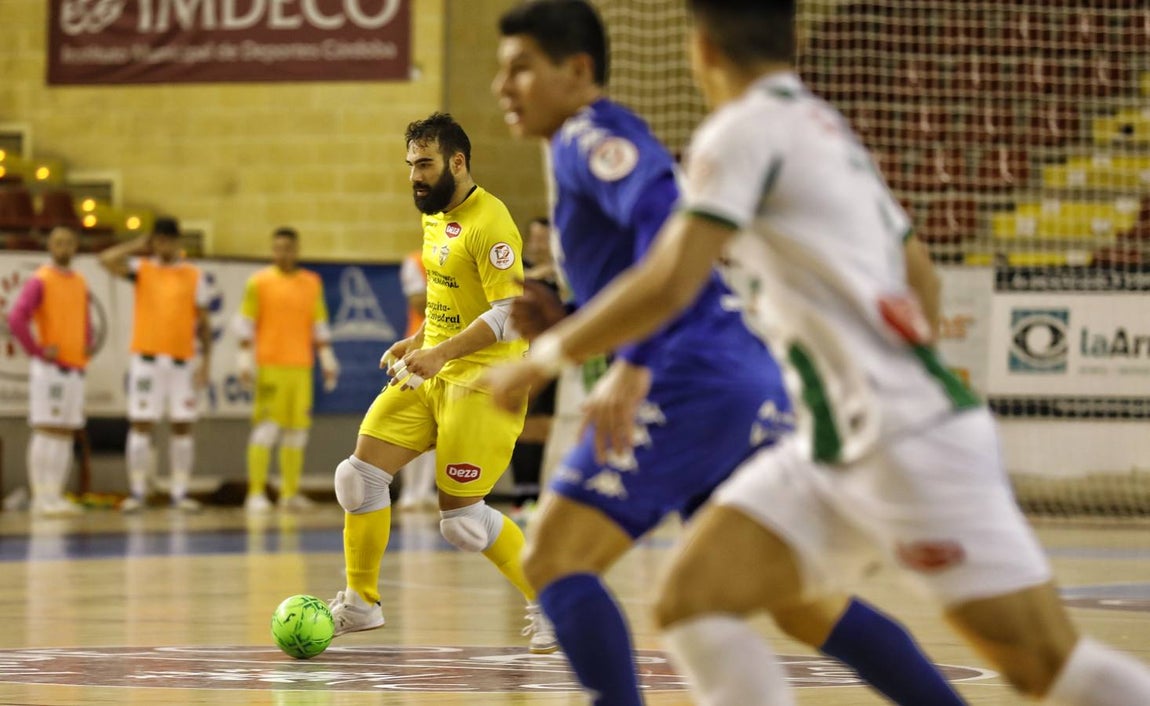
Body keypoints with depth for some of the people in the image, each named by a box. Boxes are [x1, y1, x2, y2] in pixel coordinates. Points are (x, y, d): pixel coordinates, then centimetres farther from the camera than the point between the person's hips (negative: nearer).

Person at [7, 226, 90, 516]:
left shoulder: (80, 282, 15)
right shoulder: (39, 281, -8)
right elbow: (16, 319, -19)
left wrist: (87, 346, 12)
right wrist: (38, 351, -17)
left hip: (75, 370, 7)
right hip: (49, 369, -7)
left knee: (66, 434, 7)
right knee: (46, 430, -9)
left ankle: (55, 496, 11)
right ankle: (42, 498, -9)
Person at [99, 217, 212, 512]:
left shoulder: (195, 276, 7)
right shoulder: (142, 269, 5)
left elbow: (202, 321, 8)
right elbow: (107, 260, -13)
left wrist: (206, 360, 0)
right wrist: (140, 246, -1)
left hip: (183, 360, 1)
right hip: (146, 358, -1)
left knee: (183, 427, 2)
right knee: (140, 425, -3)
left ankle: (180, 492, 8)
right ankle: (137, 492, 2)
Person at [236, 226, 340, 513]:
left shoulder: (312, 283, 13)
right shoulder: (259, 282, 0)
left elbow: (319, 324, 17)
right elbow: (245, 323, -2)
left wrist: (327, 360, 12)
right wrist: (245, 360, -10)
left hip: (301, 368, 4)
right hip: (270, 366, -4)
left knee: (297, 428, 4)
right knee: (266, 427, -8)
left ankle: (290, 493, 10)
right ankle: (256, 493, -8)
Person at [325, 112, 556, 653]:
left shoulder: (489, 225, -17)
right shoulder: (435, 217, 12)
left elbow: (510, 314, -24)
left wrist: (441, 353, -29)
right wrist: (416, 342, 15)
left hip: (482, 381, -9)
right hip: (431, 372, 9)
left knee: (460, 517, -9)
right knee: (361, 474, -2)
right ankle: (360, 603, 11)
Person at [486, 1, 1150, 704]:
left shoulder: (745, 128, -8)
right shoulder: (827, 127, 18)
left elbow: (667, 287, -16)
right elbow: (923, 278, 27)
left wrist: (545, 355, -4)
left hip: (913, 440, -9)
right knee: (691, 602, -1)